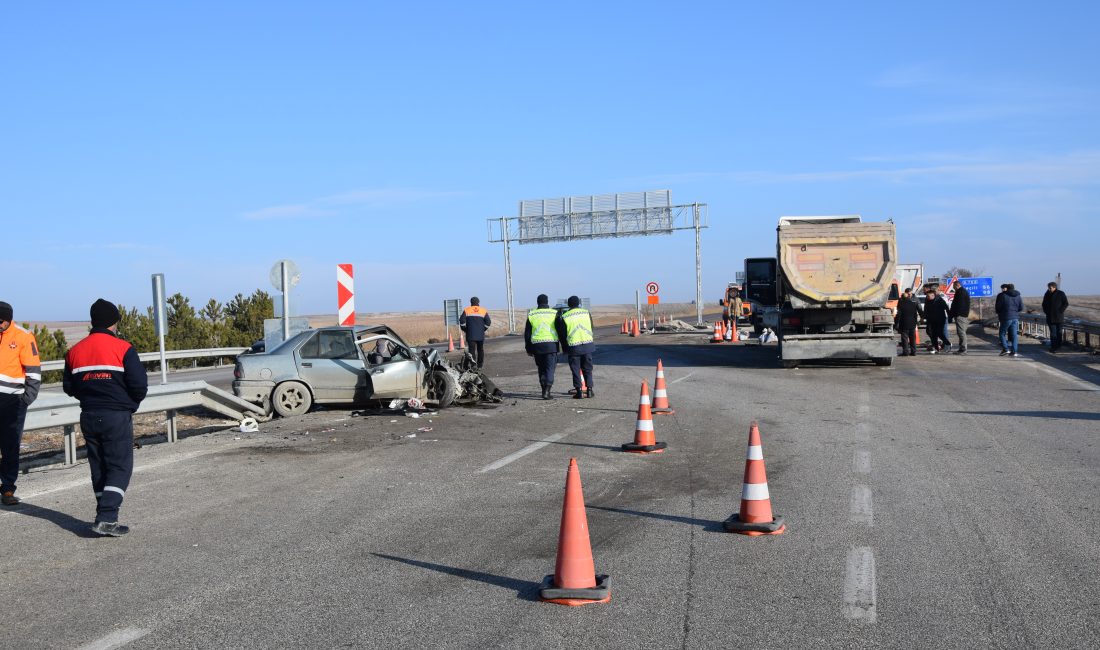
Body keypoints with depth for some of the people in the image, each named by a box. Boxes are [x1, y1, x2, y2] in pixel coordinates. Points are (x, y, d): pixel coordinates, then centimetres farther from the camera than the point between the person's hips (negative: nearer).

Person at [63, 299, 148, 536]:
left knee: (98, 469, 14)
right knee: (120, 467, 0)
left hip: (89, 417, 5)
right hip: (117, 417, -5)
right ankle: (106, 518, -11)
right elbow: (139, 385, -14)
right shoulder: (123, 348, -11)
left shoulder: (75, 351, 5)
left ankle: (106, 518, 17)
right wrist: (131, 403, 6)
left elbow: (69, 387, 10)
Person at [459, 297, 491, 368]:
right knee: (480, 349, 17)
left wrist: (465, 329, 6)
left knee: (472, 350, -5)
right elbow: (488, 322, -3)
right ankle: (480, 364, 25)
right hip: (481, 335, 2)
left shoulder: (467, 310, 2)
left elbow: (462, 321, -7)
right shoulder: (483, 311, 5)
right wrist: (483, 329, 10)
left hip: (470, 335, -2)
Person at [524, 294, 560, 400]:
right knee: (550, 368, -2)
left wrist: (528, 348, 15)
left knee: (541, 369, 16)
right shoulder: (554, 313, 1)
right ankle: (546, 391, -14)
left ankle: (544, 390, 18)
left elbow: (527, 334, 9)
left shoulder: (531, 315, 7)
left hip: (537, 346, 2)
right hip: (551, 345, -2)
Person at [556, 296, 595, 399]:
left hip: (573, 346, -2)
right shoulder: (586, 313, 3)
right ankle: (589, 390, 10)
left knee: (576, 370, 6)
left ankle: (579, 391, 3)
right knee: (587, 369, 13)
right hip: (588, 344, 2)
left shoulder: (564, 317, -5)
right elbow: (591, 328, 13)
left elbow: (562, 334, -1)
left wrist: (565, 348, 11)